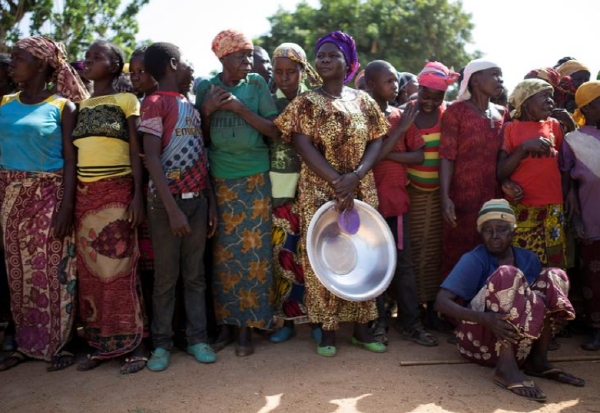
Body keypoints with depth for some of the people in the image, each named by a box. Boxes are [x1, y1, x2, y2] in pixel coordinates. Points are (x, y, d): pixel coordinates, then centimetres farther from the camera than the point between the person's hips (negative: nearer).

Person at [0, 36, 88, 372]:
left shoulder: (62, 107, -5)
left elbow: (71, 161, -8)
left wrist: (67, 207, -15)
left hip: (48, 196, -4)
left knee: (51, 269, 1)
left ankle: (58, 342, 14)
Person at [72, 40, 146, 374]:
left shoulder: (127, 101, 1)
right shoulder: (81, 106, 16)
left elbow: (136, 152, -4)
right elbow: (73, 155, 15)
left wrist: (138, 196, -13)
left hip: (117, 193, -5)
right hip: (84, 195, 5)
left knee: (120, 270, -4)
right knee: (91, 272, 7)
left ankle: (134, 344, 5)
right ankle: (102, 344, 17)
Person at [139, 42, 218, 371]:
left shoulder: (190, 106, 16)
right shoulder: (155, 102, -6)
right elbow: (151, 158, -14)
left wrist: (211, 201, 8)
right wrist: (172, 208, -20)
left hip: (197, 199, 6)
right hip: (167, 202, -6)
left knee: (195, 274, 9)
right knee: (166, 277, 2)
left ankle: (197, 337, 17)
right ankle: (162, 343, 14)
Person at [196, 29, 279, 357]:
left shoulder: (257, 84, 2)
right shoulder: (206, 88, 5)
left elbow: (275, 130, -5)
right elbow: (201, 137, 8)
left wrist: (239, 108, -14)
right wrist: (207, 110, -9)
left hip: (255, 180, -1)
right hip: (219, 181, 1)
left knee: (253, 251, -1)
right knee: (223, 253, 3)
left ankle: (247, 325, 9)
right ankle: (225, 321, 15)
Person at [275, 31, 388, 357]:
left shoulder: (363, 101, 8)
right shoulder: (306, 103, -1)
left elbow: (376, 143, 2)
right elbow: (304, 148, -11)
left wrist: (355, 176, -16)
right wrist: (337, 183, -19)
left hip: (361, 191, 3)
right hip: (319, 192, -3)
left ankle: (361, 326, 18)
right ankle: (327, 329, 11)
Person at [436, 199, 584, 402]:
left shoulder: (529, 258, 8)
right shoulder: (474, 260, -9)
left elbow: (536, 300, 15)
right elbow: (441, 301, -19)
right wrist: (485, 318, -36)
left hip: (520, 343, 5)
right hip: (479, 338, -5)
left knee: (554, 277, -8)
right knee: (507, 275, -27)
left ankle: (538, 360, -13)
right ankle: (506, 368, -34)